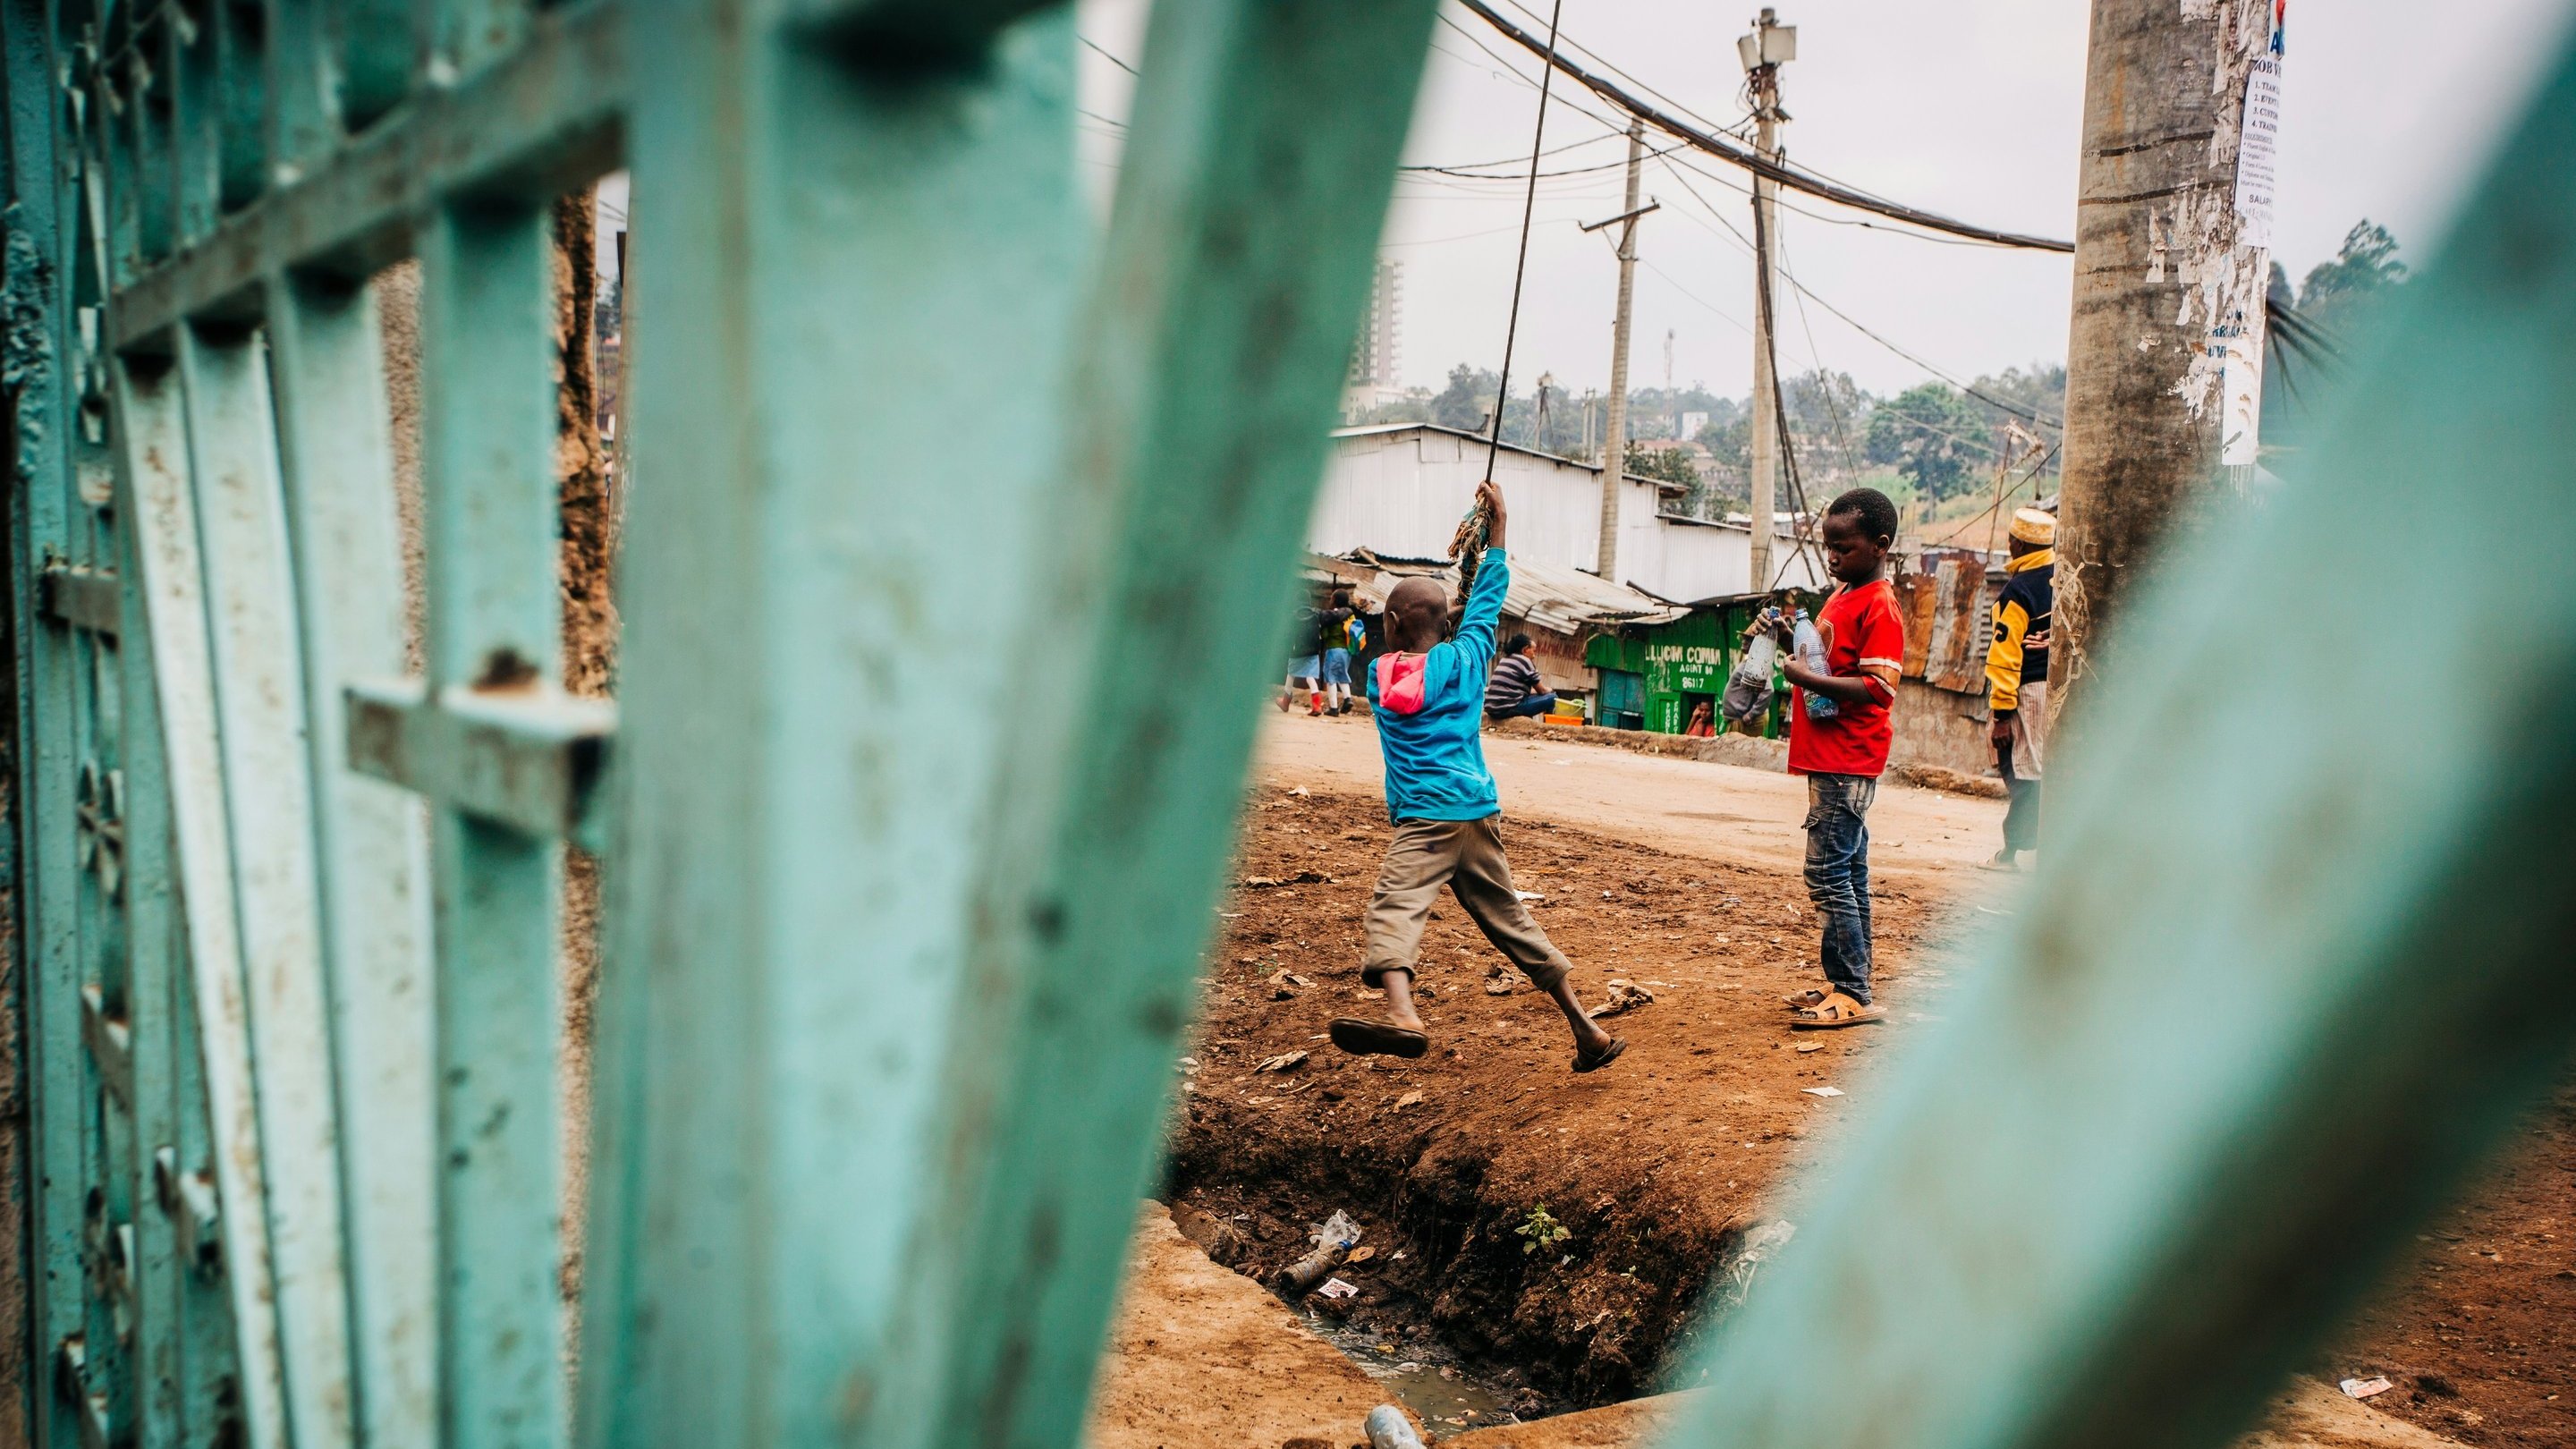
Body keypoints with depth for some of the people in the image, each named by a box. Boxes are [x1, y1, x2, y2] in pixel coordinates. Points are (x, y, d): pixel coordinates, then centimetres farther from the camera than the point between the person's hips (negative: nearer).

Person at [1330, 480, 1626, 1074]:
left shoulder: (1379, 673, 9)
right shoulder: (1463, 658, 11)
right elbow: (1487, 599, 26)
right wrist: (1497, 524, 31)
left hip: (1425, 818, -4)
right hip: (1480, 813, 4)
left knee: (1395, 907, -22)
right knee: (1511, 920, 14)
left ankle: (1402, 1015, -49)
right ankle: (1587, 1031, 18)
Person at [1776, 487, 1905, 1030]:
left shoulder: (1879, 607, -13)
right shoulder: (1842, 598, 17)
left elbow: (1879, 688, -21)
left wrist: (1810, 679, -26)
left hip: (1849, 763, -10)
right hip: (1829, 759, 10)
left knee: (1828, 872, -11)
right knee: (1847, 872, 13)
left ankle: (1853, 995, -7)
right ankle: (1845, 986, 19)